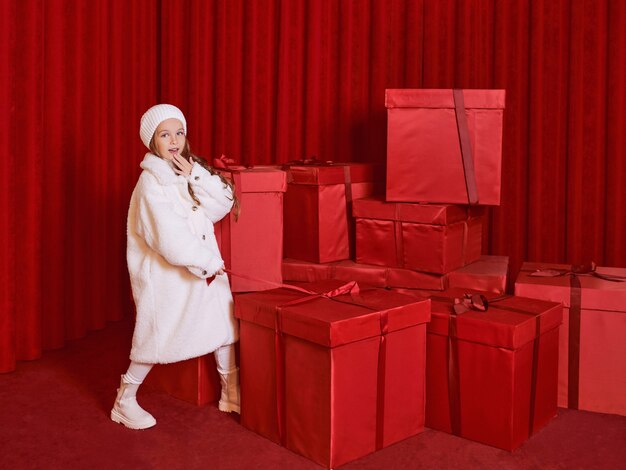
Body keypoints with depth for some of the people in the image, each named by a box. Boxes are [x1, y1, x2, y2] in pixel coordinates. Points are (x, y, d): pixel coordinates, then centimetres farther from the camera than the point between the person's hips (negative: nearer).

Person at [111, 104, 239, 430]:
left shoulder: (193, 170, 5)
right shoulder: (151, 182, -16)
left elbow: (222, 206, -5)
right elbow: (170, 239, -22)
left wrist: (197, 177, -16)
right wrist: (209, 262, -16)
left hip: (204, 266, 7)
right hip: (166, 273, -6)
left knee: (223, 320, 5)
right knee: (156, 336, 2)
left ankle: (231, 393, 21)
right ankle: (124, 401, 20)